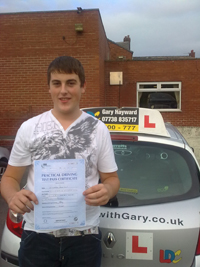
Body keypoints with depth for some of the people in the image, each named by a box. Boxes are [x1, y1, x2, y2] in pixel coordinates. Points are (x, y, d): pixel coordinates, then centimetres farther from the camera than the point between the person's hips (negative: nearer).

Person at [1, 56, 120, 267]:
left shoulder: (98, 129, 0)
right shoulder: (28, 128, 0)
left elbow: (111, 178, 6)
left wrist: (107, 191, -17)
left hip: (85, 235, 0)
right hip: (37, 235, 1)